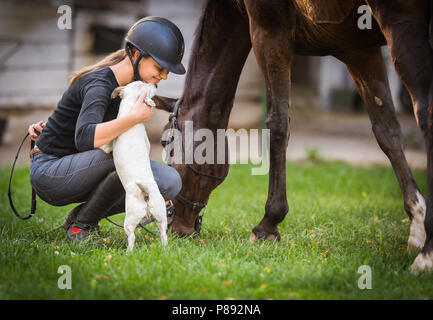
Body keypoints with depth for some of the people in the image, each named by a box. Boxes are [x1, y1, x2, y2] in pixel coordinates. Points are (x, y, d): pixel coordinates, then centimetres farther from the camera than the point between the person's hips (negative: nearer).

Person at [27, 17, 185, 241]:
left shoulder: (130, 83, 4)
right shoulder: (99, 85, -23)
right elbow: (85, 139, -42)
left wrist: (50, 127, 4)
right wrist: (136, 117, -36)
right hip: (49, 174, -9)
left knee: (171, 183, -7)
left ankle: (81, 217, 4)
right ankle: (81, 225, -14)